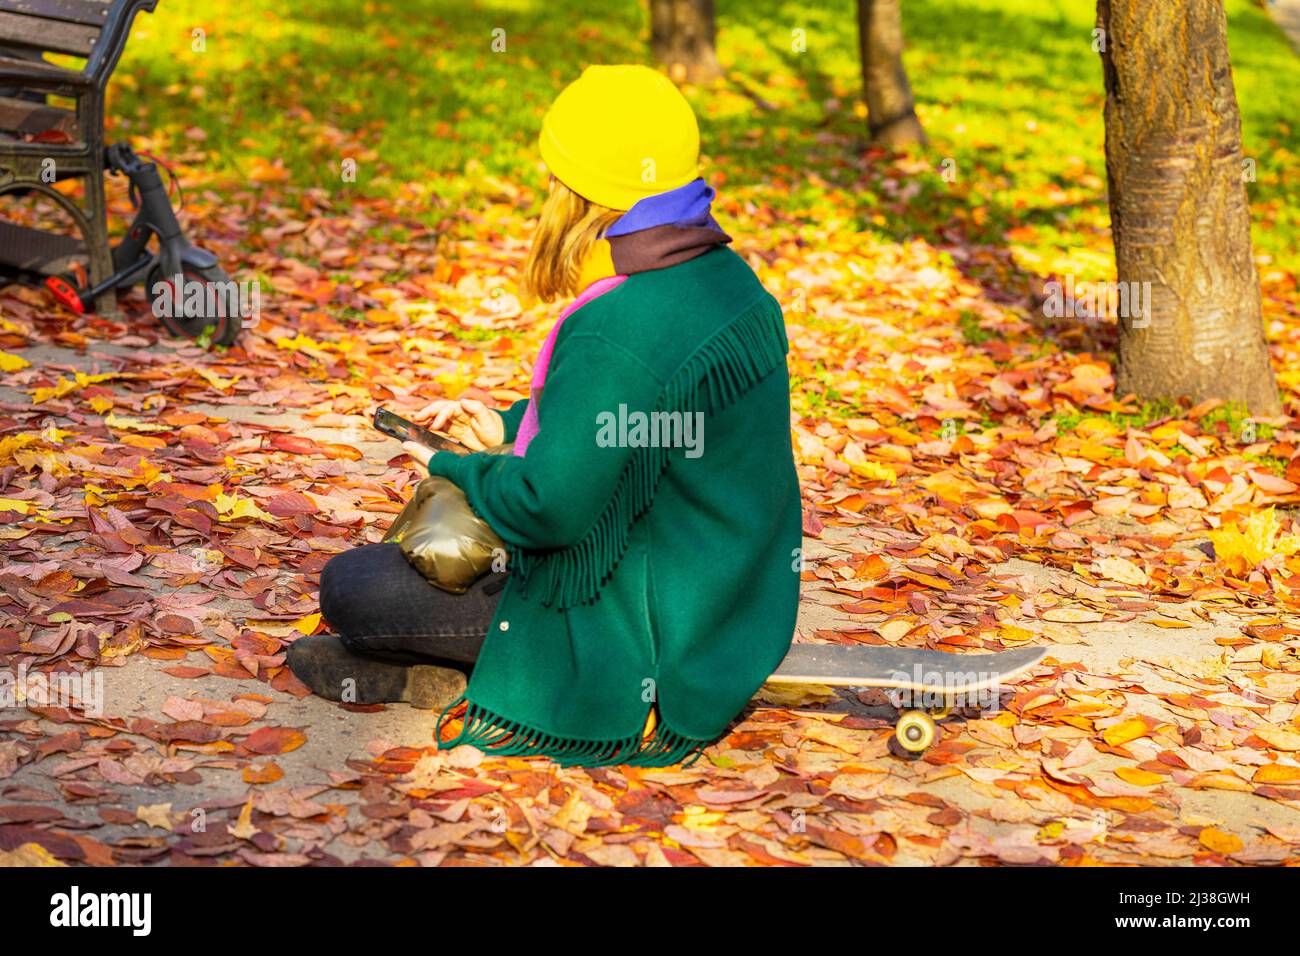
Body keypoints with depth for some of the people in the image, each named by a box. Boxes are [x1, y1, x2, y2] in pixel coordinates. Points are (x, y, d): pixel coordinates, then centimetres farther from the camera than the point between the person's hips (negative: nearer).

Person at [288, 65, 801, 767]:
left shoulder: (615, 334, -29)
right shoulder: (726, 279, 2)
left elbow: (550, 507, -27)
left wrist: (454, 468, -8)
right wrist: (512, 425, 13)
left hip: (651, 646, -10)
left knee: (350, 586, -7)